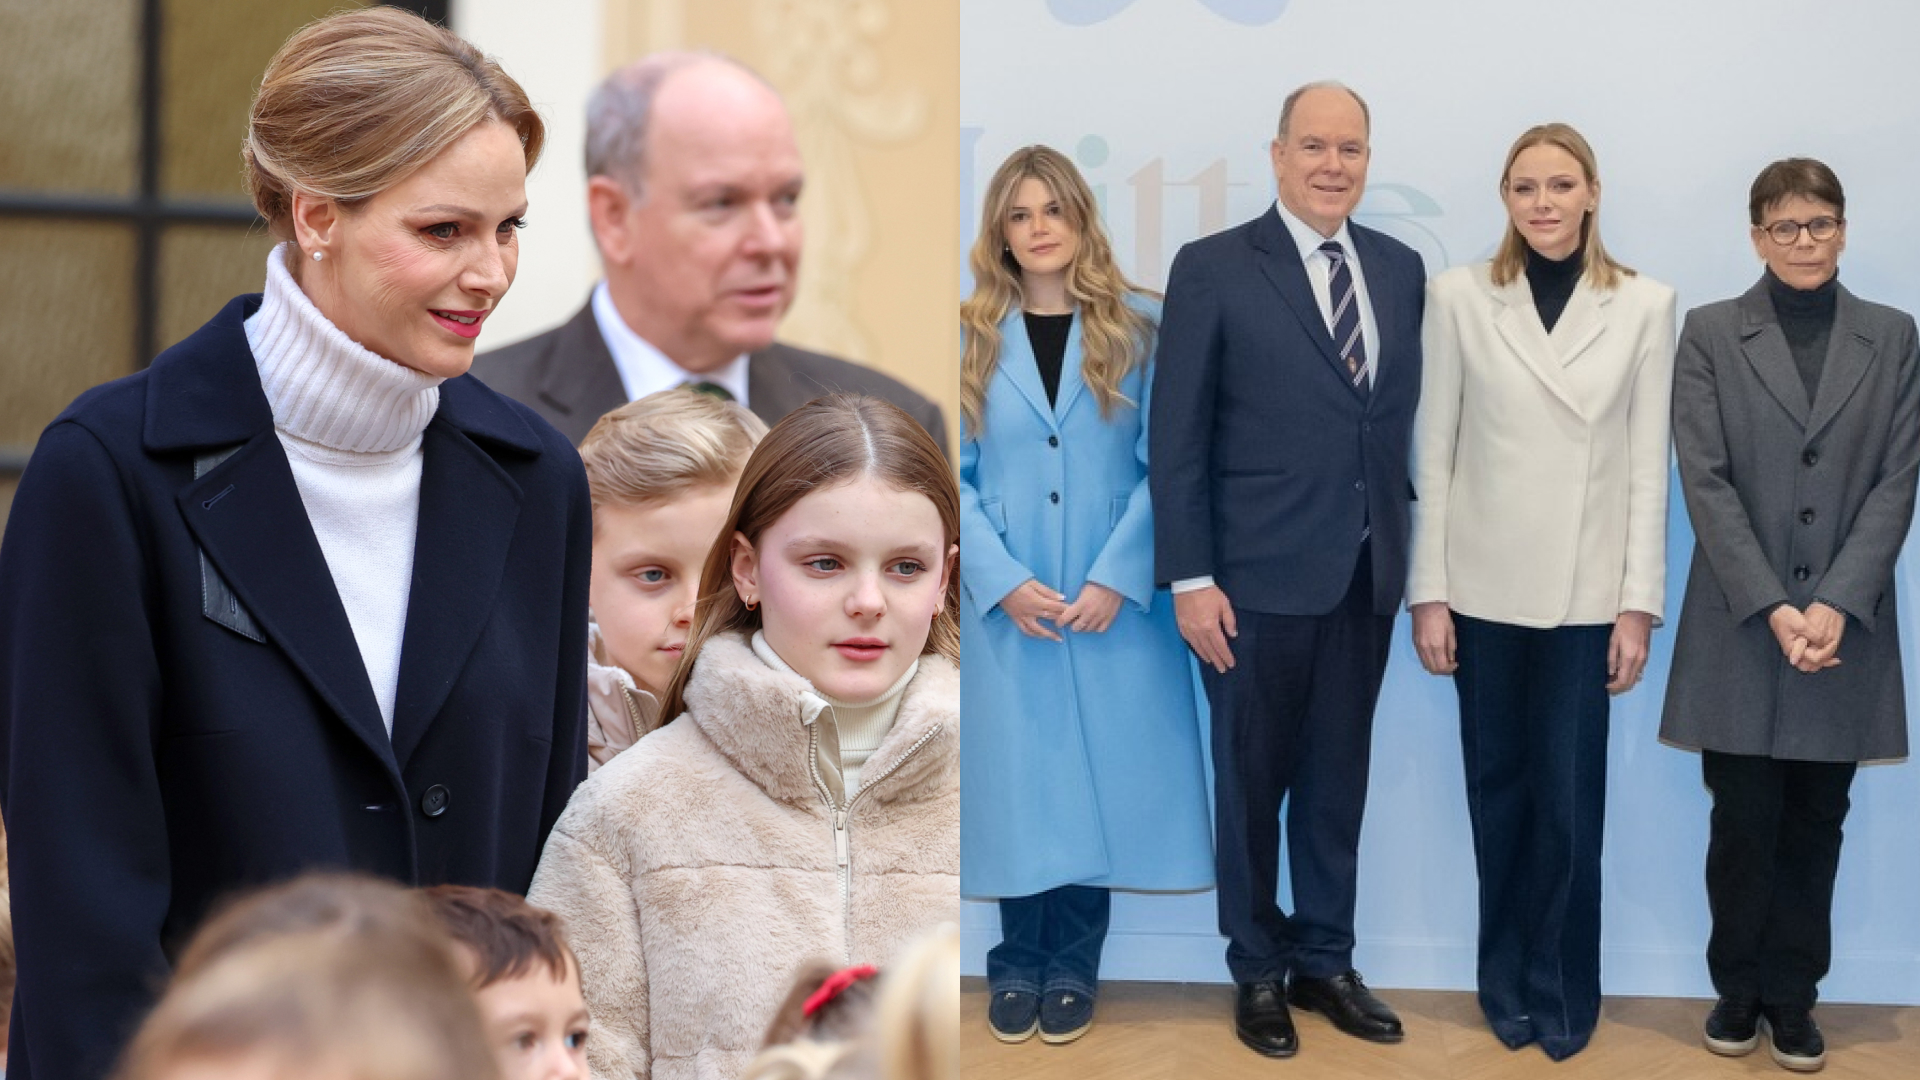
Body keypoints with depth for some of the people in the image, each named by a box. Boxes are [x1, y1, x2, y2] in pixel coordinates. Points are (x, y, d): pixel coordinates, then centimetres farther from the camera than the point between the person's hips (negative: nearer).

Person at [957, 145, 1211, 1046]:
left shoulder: (1139, 327, 3)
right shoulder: (972, 337, 5)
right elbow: (956, 474, 1)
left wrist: (1116, 578, -12)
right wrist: (1004, 580, -11)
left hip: (1113, 598, 0)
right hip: (1005, 600, 1)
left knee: (1099, 771, 3)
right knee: (1017, 773, 4)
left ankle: (1071, 966, 15)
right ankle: (1017, 963, 17)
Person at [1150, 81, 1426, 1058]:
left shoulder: (1402, 269, 7)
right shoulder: (1212, 269, -6)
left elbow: (1406, 419, 8)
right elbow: (1177, 437, -7)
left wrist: (1410, 556, 4)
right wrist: (1190, 579, -11)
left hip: (1366, 576, 4)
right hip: (1261, 577, -3)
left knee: (1338, 780, 13)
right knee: (1251, 782, 10)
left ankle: (1325, 960, 27)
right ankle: (1257, 969, 25)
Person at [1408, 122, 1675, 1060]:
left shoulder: (1645, 305, 1)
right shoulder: (1460, 296, 0)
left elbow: (1649, 465, 1)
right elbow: (1433, 451, 1)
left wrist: (1639, 603, -3)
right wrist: (1428, 592, -3)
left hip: (1587, 590, 0)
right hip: (1485, 584, 1)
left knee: (1570, 801, 2)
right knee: (1498, 792, 9)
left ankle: (1561, 987, 18)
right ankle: (1506, 981, 24)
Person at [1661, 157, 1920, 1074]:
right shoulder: (1709, 335, 1)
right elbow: (1706, 483, -5)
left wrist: (1837, 605, -11)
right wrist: (1772, 609, -13)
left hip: (1846, 629, 2)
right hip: (1741, 630, -1)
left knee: (1816, 826, 7)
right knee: (1744, 821, 2)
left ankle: (1793, 997, 18)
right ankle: (1738, 990, 17)